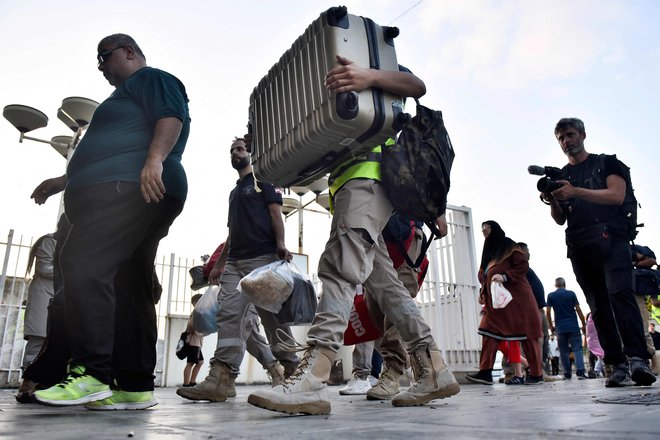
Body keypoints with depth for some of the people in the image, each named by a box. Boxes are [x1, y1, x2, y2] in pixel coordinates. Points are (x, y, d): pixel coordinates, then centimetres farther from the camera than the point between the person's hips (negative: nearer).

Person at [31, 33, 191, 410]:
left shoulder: (150, 78, 10)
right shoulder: (126, 96, 39)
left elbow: (172, 117, -11)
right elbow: (111, 156, 42)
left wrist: (156, 158, -28)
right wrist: (63, 181, 43)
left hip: (130, 189, -10)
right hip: (119, 193, 10)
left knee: (83, 263, -23)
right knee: (130, 290, 1)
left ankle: (91, 374, -25)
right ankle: (136, 387, 0)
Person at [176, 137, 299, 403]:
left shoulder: (262, 179, 9)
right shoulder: (235, 191, 30)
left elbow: (276, 213, -4)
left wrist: (280, 245, -21)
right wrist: (219, 264, 22)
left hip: (262, 258, -7)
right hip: (235, 262, 7)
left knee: (271, 315, -6)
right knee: (228, 314, -7)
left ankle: (289, 369, 5)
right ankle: (221, 379, -13)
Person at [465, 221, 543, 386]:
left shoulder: (508, 245, -1)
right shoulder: (489, 250, 21)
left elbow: (523, 265, -11)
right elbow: (485, 276, 22)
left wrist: (504, 276, -21)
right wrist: (482, 293, 9)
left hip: (515, 297, -7)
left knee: (525, 334, -2)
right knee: (489, 332, -4)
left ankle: (537, 374, 8)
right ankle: (485, 372, -7)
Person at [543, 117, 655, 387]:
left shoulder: (606, 163, 13)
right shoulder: (559, 176, 21)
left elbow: (617, 195, -5)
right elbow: (560, 220, 14)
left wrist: (576, 192, -17)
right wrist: (552, 201, -7)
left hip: (611, 238, -3)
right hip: (580, 247, 3)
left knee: (620, 292, -21)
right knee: (598, 306, -1)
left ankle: (637, 358, -25)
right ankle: (617, 366, -1)